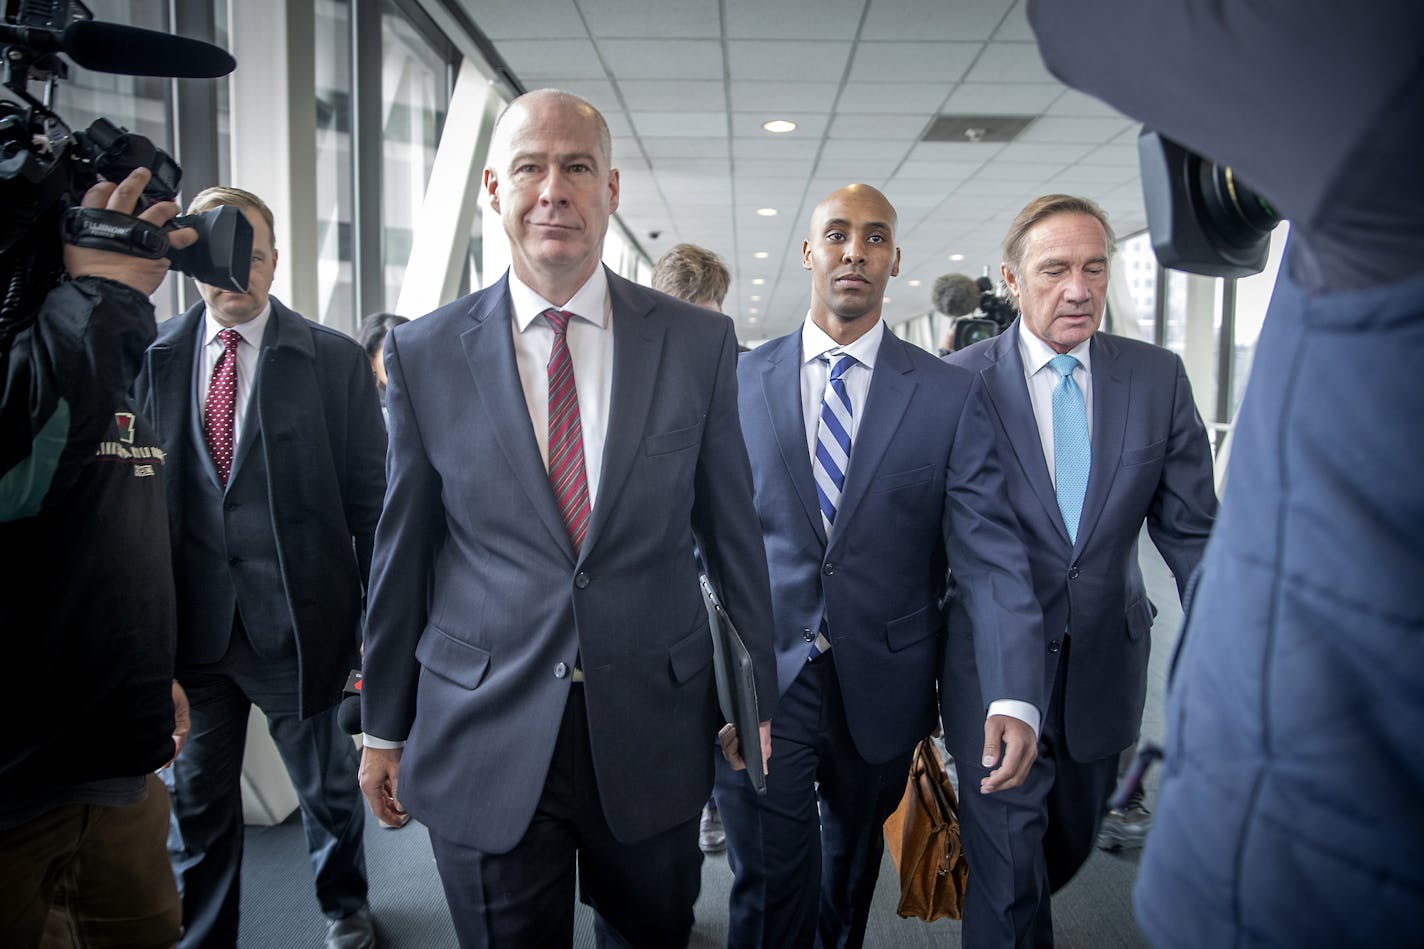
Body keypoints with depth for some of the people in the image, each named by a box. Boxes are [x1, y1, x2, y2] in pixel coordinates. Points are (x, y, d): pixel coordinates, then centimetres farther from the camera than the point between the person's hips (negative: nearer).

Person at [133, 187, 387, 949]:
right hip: (191, 620, 2)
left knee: (327, 779, 16)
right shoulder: (154, 355, 3)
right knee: (195, 796, 15)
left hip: (298, 619, -2)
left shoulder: (334, 358, -5)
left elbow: (369, 493, -4)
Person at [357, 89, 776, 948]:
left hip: (654, 726, 1)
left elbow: (734, 528, 2)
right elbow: (402, 548, 3)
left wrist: (773, 694, 7)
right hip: (483, 740, 0)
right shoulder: (425, 354, -2)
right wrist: (385, 727, 9)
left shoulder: (699, 342, -3)